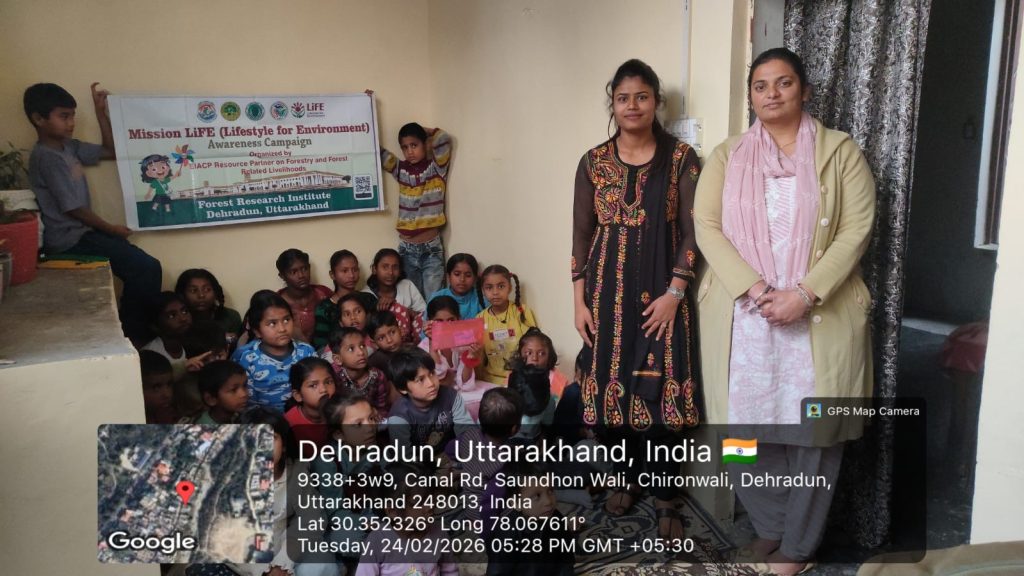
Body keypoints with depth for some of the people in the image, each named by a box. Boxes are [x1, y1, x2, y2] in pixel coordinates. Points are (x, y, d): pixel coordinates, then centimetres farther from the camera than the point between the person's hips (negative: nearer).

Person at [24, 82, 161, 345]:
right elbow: (74, 208, -17)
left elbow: (111, 151, 18)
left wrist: (101, 111, 11)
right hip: (70, 240, -10)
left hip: (80, 234, 10)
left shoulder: (68, 147, 10)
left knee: (141, 267, 5)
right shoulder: (47, 157, -17)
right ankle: (134, 336, -3)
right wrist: (112, 229, -4)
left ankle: (132, 332, 12)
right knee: (147, 269, -17)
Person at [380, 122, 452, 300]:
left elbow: (443, 139, -15)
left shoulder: (437, 168, -1)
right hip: (407, 250, 3)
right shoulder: (400, 170, 6)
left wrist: (424, 131, 0)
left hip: (432, 249, -3)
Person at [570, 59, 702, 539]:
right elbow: (581, 234, 5)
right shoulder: (594, 162, 4)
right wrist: (580, 300, 1)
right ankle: (627, 477, 30)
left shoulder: (681, 158, -1)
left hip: (661, 292, -2)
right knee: (612, 383, 7)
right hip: (608, 289, 2)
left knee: (659, 387, -2)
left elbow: (691, 230, -2)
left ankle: (665, 498, 14)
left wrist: (674, 293, -11)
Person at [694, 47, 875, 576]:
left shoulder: (840, 151, 4)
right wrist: (756, 289, -15)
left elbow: (857, 229, -4)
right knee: (745, 423, 6)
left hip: (820, 315, -1)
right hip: (742, 314, 1)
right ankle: (771, 523, 32)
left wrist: (805, 295, -16)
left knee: (814, 428, 4)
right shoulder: (727, 156, 8)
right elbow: (707, 227, -2)